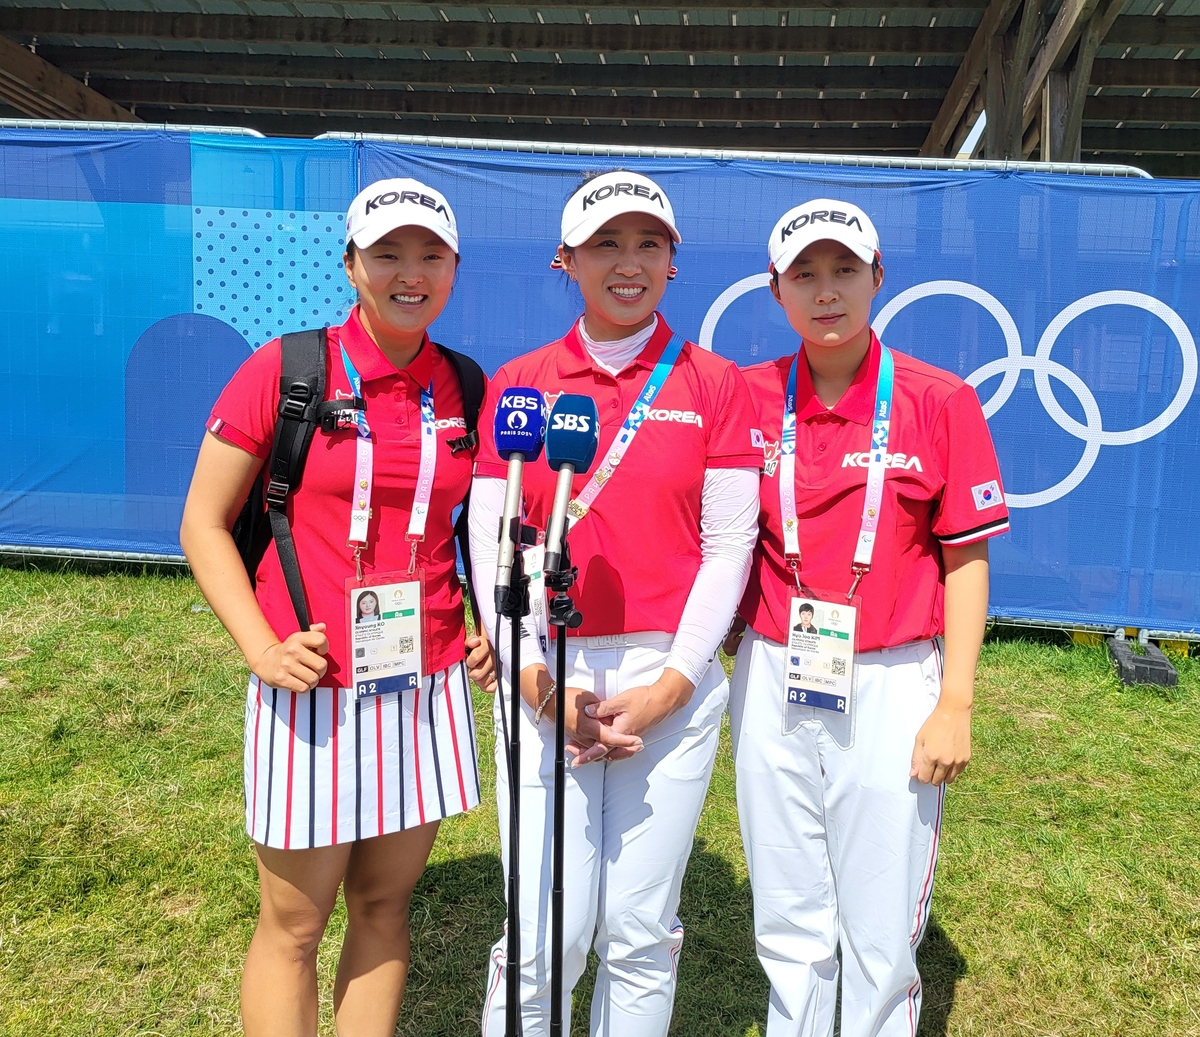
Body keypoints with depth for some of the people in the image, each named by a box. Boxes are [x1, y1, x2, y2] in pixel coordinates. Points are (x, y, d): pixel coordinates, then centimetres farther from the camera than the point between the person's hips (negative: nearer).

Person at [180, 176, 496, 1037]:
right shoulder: (283, 371, -6)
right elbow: (204, 524, -2)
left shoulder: (464, 389, 5)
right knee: (294, 923, 10)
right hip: (313, 684, -3)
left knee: (384, 904, 16)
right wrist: (262, 648, -14)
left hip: (429, 685, 3)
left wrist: (490, 627, 3)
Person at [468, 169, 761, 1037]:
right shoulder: (517, 385, 5)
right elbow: (492, 545, 2)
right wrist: (540, 684, -8)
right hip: (550, 680, 0)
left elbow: (729, 542, -1)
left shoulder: (715, 384, 3)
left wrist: (668, 688, -8)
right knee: (545, 937, 3)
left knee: (641, 932, 9)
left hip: (673, 680, 0)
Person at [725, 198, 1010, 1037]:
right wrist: (718, 638, 0)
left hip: (891, 684, -2)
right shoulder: (750, 399, 2)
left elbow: (966, 560, -4)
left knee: (881, 934, 7)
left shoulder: (940, 401, -5)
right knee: (789, 921, 16)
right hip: (773, 680, 3)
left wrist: (956, 706, -7)